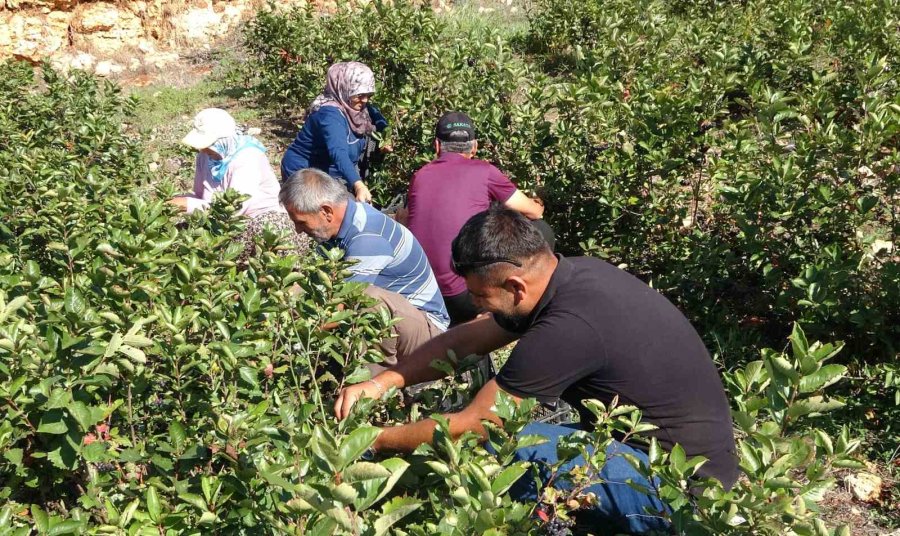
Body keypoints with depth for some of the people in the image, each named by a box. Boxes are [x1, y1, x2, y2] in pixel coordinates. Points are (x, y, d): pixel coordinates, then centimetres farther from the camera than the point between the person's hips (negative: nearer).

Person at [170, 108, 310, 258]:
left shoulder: (247, 158, -24)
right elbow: (202, 195, 8)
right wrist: (179, 200, -13)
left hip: (263, 217, -7)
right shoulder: (206, 155, -1)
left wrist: (189, 205, -29)